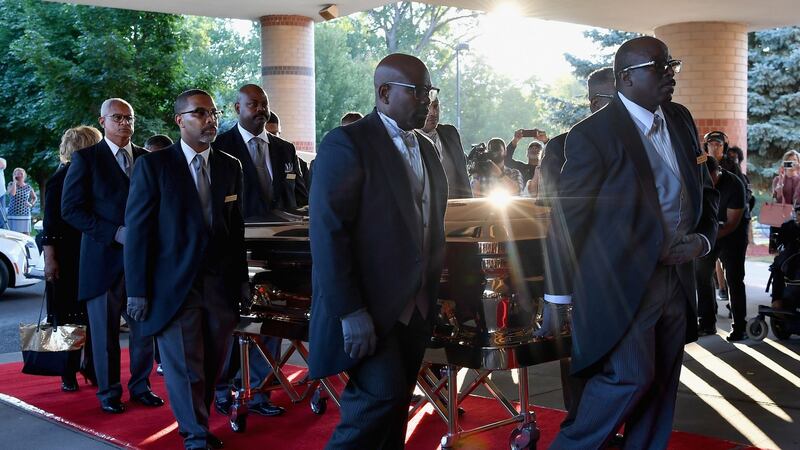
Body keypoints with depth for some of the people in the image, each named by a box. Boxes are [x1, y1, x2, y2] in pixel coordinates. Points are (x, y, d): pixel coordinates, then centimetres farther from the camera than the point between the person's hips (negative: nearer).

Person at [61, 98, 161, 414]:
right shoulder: (86, 158, -1)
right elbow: (71, 209, -7)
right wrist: (115, 233, -15)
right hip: (104, 257, -3)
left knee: (145, 327, 7)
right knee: (105, 330, 6)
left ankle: (140, 385, 23)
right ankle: (109, 392, 20)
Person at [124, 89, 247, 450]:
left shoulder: (230, 166, 10)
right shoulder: (153, 166, -2)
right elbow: (138, 229, -4)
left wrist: (241, 278, 11)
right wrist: (138, 290, -8)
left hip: (221, 284, 4)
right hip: (175, 285, -3)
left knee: (212, 365, 8)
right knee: (185, 367, 2)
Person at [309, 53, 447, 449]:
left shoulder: (426, 149, 14)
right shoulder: (347, 144, -11)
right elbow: (328, 233, -17)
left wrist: (432, 294, 11)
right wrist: (350, 313, -21)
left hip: (414, 309, 7)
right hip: (368, 312, -7)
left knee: (395, 405, 12)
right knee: (382, 399, -14)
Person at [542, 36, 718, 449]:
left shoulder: (680, 119, 10)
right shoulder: (593, 135, -11)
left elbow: (705, 189, 20)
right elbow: (566, 218, -11)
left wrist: (702, 238, -1)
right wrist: (557, 299, -10)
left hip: (676, 275, 7)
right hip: (622, 282, -7)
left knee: (660, 387, 10)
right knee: (631, 376, -12)